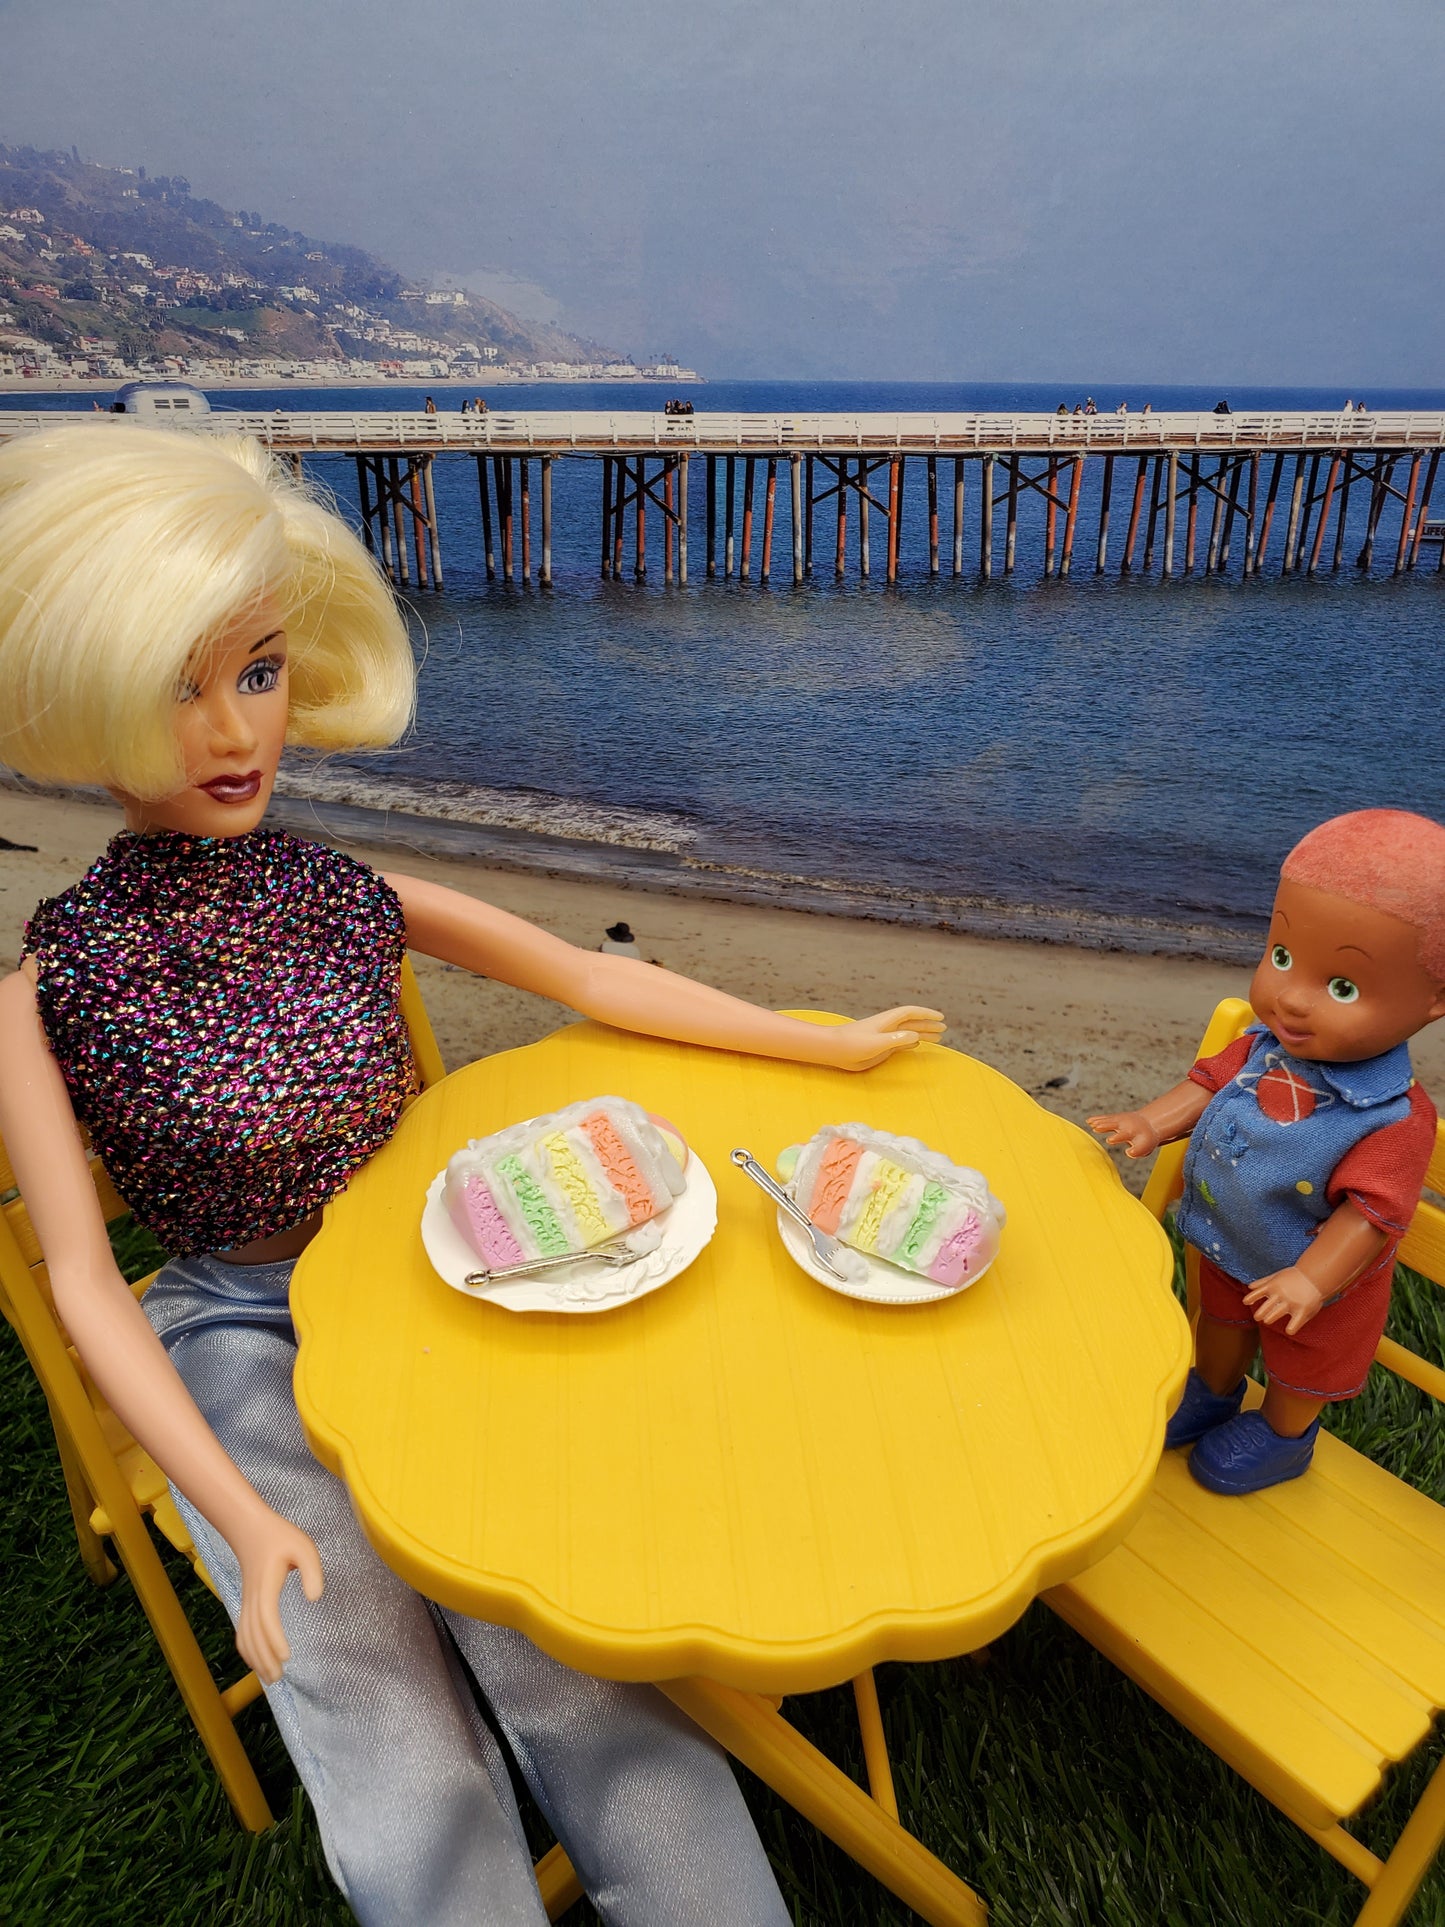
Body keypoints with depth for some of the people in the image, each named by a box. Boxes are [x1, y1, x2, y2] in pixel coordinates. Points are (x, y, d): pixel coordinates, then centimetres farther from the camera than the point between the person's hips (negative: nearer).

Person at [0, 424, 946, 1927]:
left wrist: (822, 1040, -1)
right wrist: (241, 1513, -19)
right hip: (231, 1338, -1)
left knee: (581, 1661, -14)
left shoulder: (353, 902, -3)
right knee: (404, 1774, -13)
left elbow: (594, 979, 2)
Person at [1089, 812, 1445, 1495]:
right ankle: (1211, 1395, 60)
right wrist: (1154, 1121, -25)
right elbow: (1211, 1081, -9)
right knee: (1222, 1324, 32)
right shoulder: (1263, 1048, -21)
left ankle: (1281, 1438, 55)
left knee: (1298, 1369, 26)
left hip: (1315, 1281, -4)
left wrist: (1312, 1279, -41)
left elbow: (1370, 1209, -35)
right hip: (1227, 1250, 5)